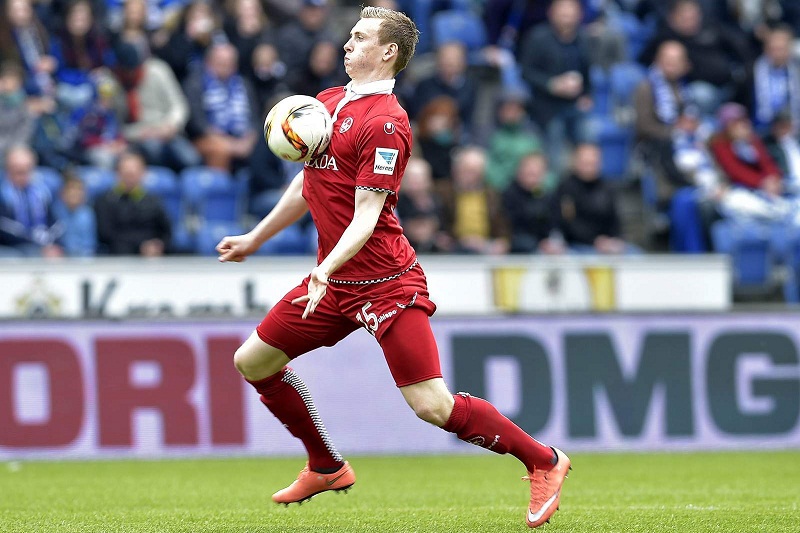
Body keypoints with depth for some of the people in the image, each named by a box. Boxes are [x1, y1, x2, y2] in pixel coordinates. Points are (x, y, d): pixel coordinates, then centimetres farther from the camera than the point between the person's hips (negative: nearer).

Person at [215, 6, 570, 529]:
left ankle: (543, 461, 1)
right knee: (253, 362, 9)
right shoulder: (328, 102, 11)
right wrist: (255, 238, 31)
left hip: (384, 283, -9)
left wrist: (326, 274, -34)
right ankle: (327, 467, 26)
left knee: (432, 405, -14)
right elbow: (309, 186, 25)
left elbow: (366, 215, -21)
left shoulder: (385, 123, -16)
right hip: (333, 281, 9)